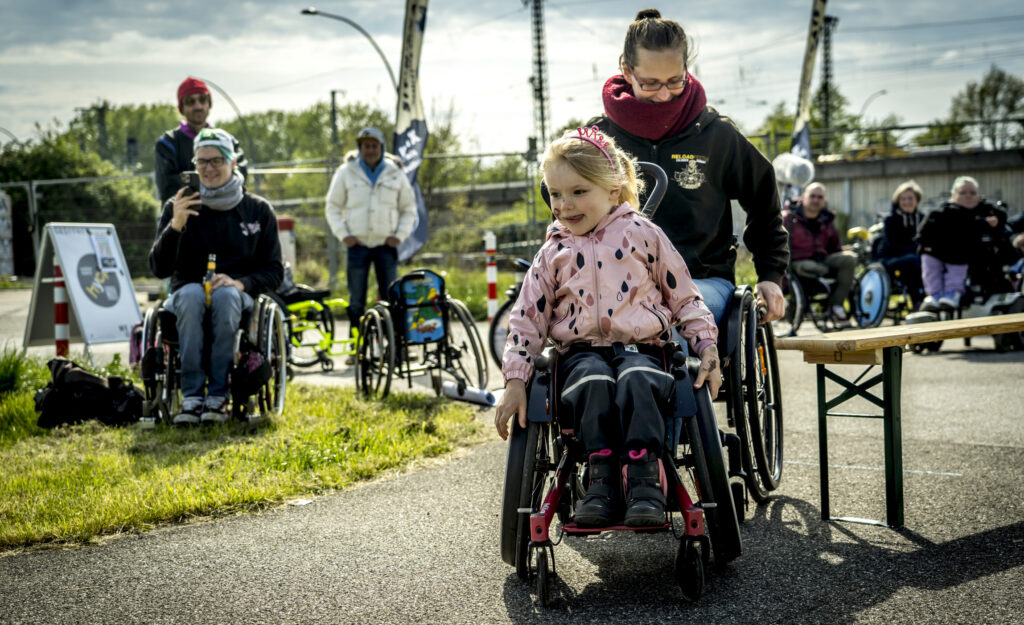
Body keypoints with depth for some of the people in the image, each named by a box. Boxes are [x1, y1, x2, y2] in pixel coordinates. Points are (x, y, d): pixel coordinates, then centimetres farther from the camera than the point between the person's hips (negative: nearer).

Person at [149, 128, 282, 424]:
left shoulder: (258, 210, 6)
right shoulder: (179, 206, 5)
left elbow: (274, 271, 5)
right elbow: (159, 269, -3)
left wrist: (239, 282, -15)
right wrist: (175, 225, -18)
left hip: (238, 294, 0)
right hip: (187, 292, 0)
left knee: (226, 295, -36)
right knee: (191, 294, -36)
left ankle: (218, 395, -32)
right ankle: (192, 396, -35)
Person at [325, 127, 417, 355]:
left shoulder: (395, 173, 8)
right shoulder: (346, 173, 6)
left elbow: (408, 209, 14)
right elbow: (333, 207, 10)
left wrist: (400, 235, 0)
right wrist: (343, 234, -3)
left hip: (386, 244, 1)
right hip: (357, 244, 0)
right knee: (356, 300, 1)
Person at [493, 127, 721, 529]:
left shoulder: (641, 234, 9)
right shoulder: (554, 252, 13)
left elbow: (683, 296, 12)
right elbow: (527, 318, 11)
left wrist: (707, 347, -2)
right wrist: (515, 381, 0)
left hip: (640, 347, -1)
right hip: (581, 351, 1)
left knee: (637, 381, -36)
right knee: (594, 383, -35)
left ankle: (644, 482, -35)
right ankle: (602, 481, -31)